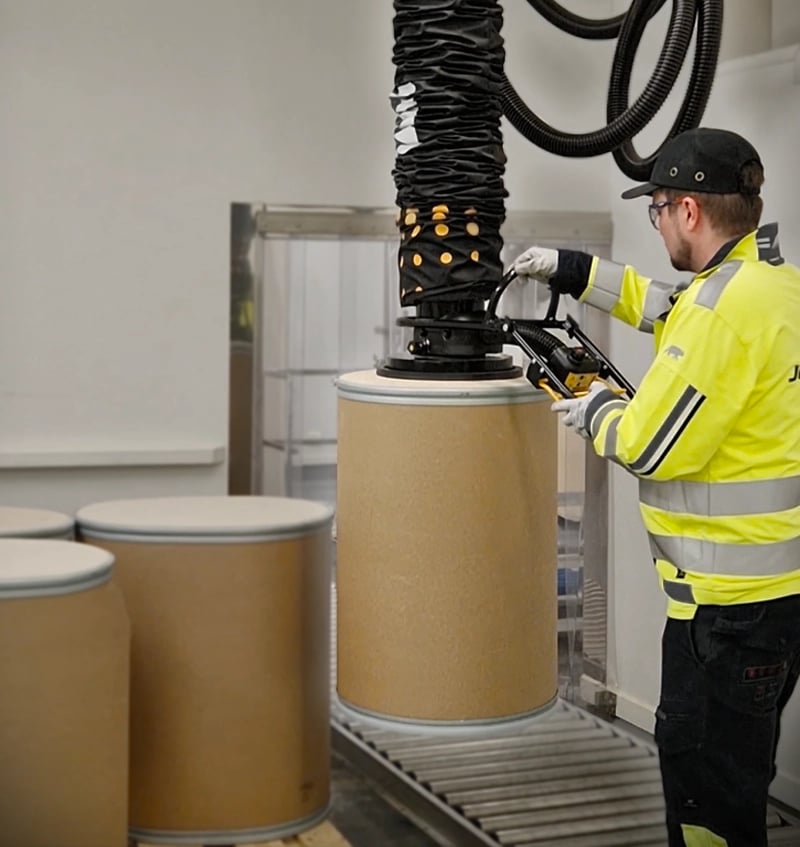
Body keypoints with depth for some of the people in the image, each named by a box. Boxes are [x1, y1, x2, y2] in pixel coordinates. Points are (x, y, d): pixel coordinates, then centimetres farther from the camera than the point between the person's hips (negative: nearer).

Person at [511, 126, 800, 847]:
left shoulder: (725, 307, -22)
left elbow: (653, 448, -21)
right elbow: (674, 309, 26)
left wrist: (597, 410, 0)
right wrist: (576, 272, 24)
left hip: (732, 601, -10)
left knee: (710, 787, 2)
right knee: (737, 768, 22)